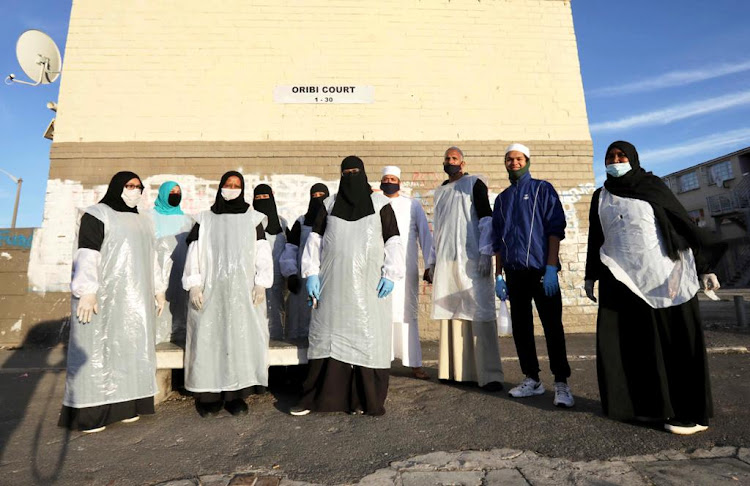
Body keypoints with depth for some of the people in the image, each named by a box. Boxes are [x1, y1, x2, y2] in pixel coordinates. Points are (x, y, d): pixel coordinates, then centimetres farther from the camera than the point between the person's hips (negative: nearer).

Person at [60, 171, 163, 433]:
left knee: (131, 347, 6)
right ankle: (88, 412, 5)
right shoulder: (97, 214, -2)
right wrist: (87, 291, -22)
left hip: (134, 297, 6)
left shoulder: (142, 221, 18)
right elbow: (86, 254, -13)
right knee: (96, 348, -3)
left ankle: (123, 405, 14)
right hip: (103, 294, -6)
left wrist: (157, 290, 13)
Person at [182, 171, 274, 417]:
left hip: (243, 291, 0)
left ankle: (236, 394, 6)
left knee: (242, 338, -2)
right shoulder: (205, 219, 10)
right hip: (212, 291, 1)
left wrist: (261, 284, -5)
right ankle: (209, 396, 8)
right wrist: (194, 286, -3)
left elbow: (262, 253, 4)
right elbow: (194, 253, 6)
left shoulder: (253, 218, 9)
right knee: (210, 339, -1)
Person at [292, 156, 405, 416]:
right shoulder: (330, 205, 12)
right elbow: (315, 239, 9)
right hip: (334, 283, 2)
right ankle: (316, 397, 14)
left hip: (369, 284, -2)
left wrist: (390, 274, -8)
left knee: (368, 336, 1)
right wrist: (311, 274, 0)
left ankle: (367, 400, 12)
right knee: (327, 335, 5)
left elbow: (393, 240, 1)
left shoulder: (380, 203, 5)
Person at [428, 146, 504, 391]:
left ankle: (489, 374, -4)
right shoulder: (440, 191, 20)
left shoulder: (474, 183, 4)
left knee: (480, 313, -7)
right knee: (452, 315, 7)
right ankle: (456, 369, 16)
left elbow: (486, 217, -6)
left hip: (472, 259, -5)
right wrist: (432, 261, 16)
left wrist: (485, 254, -15)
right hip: (445, 261, 6)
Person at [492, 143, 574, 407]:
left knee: (552, 326, -2)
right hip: (514, 272, 5)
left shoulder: (542, 189, 4)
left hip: (541, 269, -4)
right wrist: (498, 275, 11)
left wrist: (551, 268, -15)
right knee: (520, 326, 8)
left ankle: (561, 384, 7)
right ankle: (532, 380, 19)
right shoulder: (502, 198, 16)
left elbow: (555, 229, -5)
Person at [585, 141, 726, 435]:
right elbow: (596, 238, 15)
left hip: (662, 275, -2)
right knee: (626, 344, 1)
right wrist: (591, 276, 13)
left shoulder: (653, 186, 5)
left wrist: (704, 266, 0)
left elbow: (685, 223, 4)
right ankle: (643, 405, 13)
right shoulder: (600, 197, 13)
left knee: (675, 340, -1)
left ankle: (690, 411, 9)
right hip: (621, 279, 3)